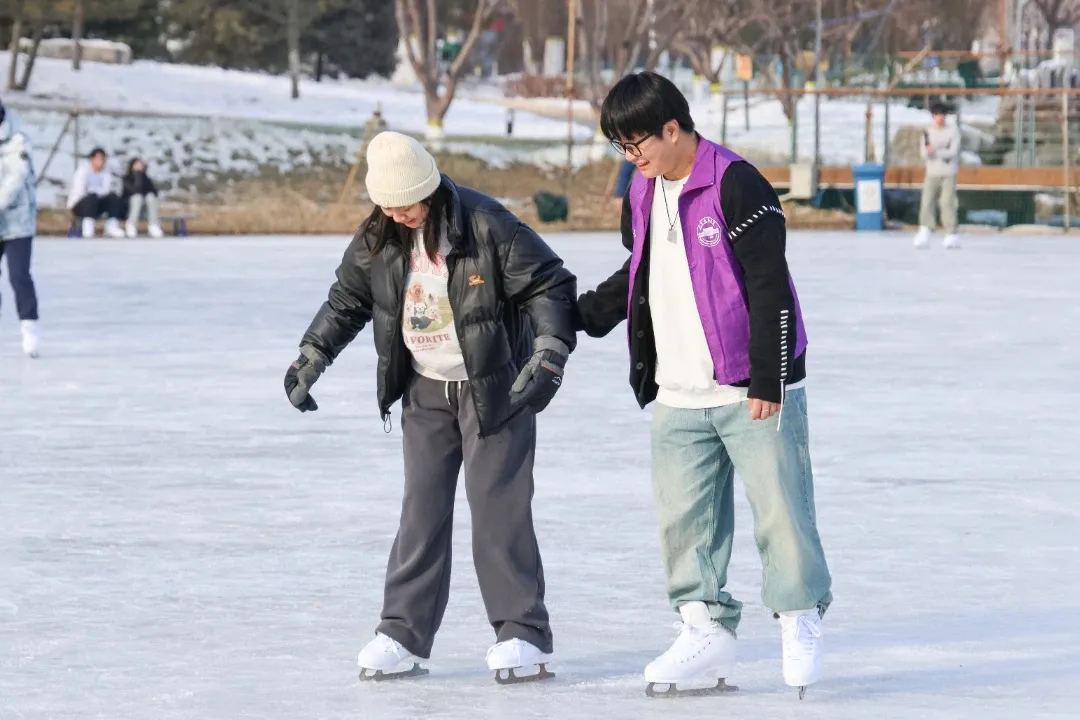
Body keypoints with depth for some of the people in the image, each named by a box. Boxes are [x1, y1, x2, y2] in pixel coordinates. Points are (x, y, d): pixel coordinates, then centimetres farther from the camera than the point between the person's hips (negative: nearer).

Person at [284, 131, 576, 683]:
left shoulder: (486, 226, -21)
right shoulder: (377, 239, -4)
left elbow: (551, 286, -17)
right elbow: (346, 302, 13)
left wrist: (549, 355, -26)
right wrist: (309, 360, 9)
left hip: (495, 386, -5)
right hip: (426, 390, 5)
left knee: (497, 506, -7)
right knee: (422, 509, 5)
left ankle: (522, 632, -1)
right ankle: (403, 633, 9)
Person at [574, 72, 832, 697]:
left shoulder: (737, 187, -15)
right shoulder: (643, 194, 10)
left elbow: (770, 287, -16)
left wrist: (768, 380, -17)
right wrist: (586, 315, 18)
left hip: (753, 389, -7)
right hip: (679, 394, 7)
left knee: (778, 505, -3)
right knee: (684, 517, 5)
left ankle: (801, 617, 14)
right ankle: (708, 628, 13)